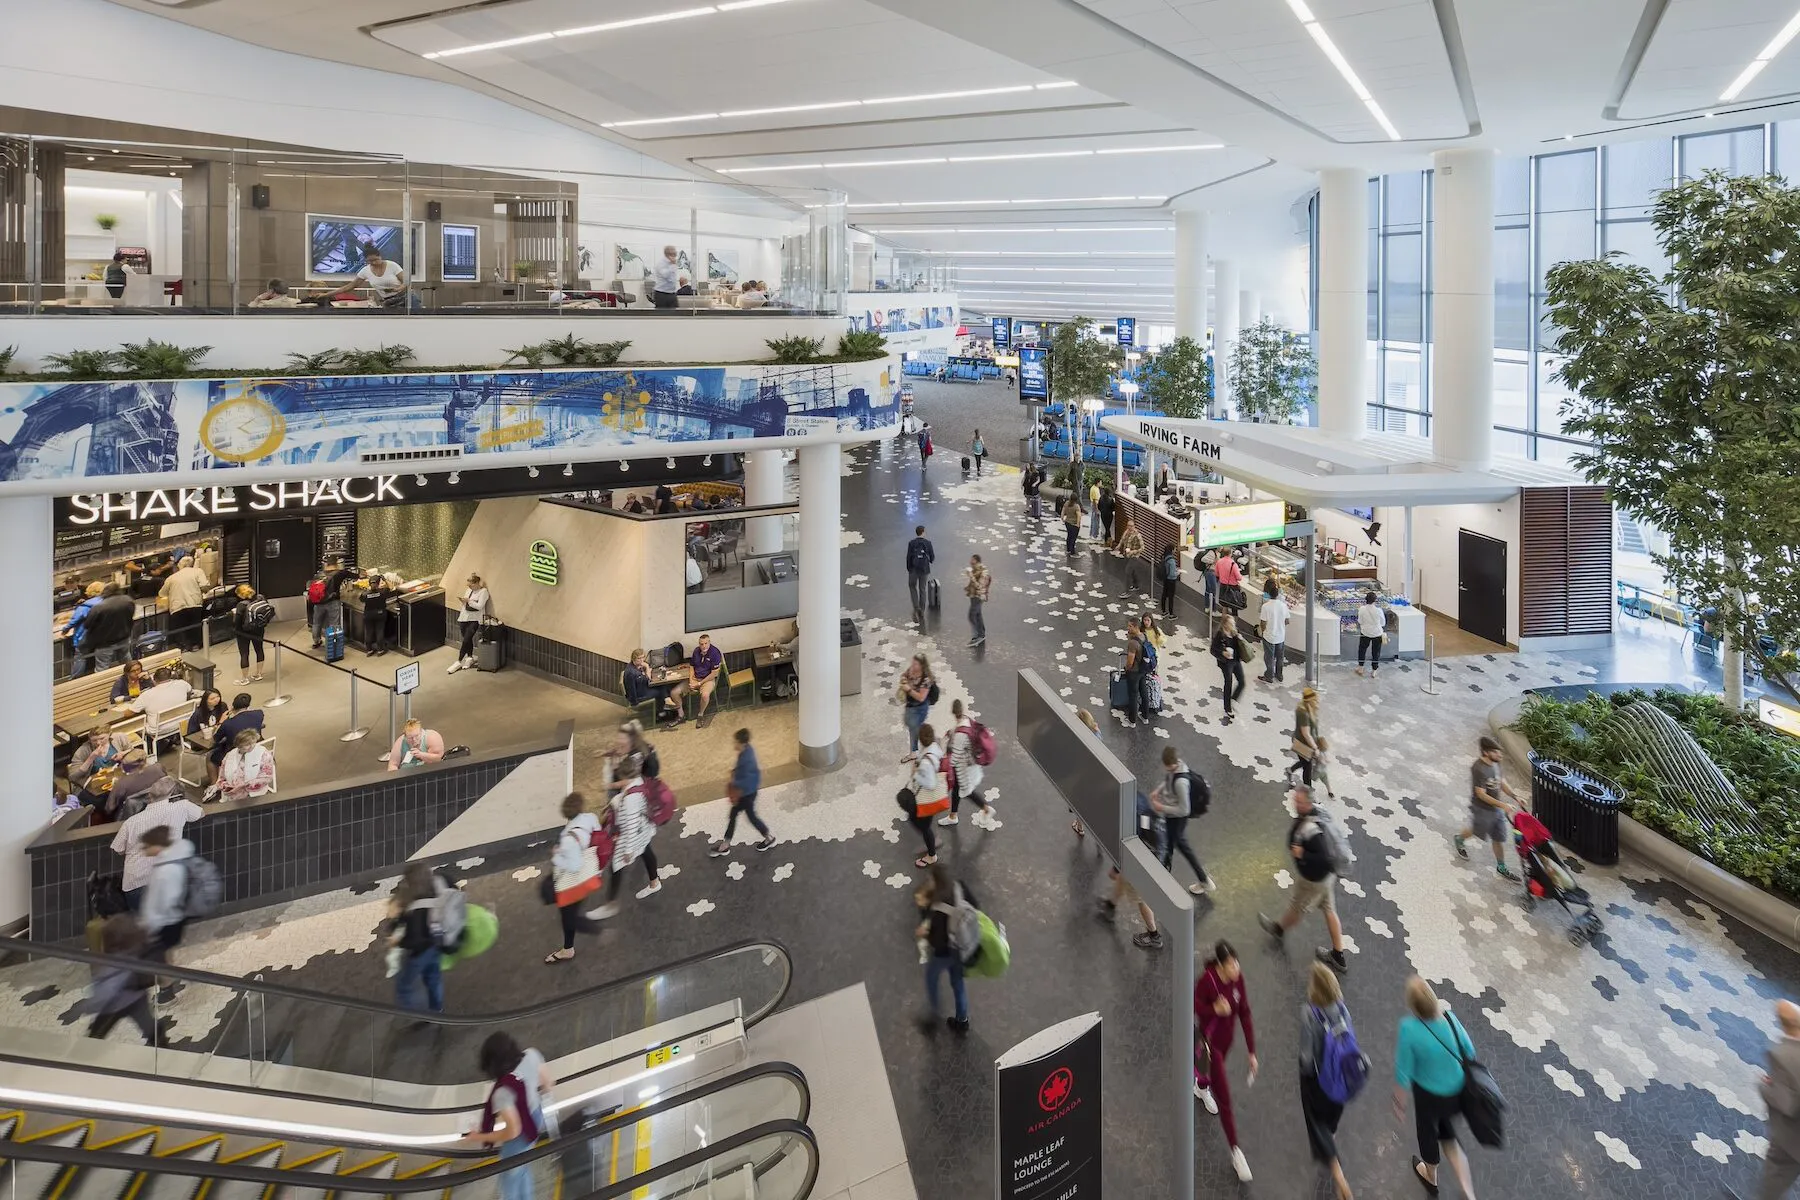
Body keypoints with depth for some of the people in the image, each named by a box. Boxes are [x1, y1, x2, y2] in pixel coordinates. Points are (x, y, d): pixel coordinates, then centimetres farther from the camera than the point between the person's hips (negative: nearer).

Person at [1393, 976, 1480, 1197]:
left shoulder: (1409, 1028, -30)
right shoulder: (1449, 1017, -17)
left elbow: (1403, 1073, -20)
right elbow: (1469, 1053, -1)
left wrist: (1399, 1103, -5)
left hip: (1429, 1095, -4)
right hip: (1457, 1091, 4)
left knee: (1427, 1132, 26)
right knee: (1447, 1130, 31)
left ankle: (1431, 1177, 54)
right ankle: (1467, 1189, 24)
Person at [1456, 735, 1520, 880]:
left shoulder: (1494, 762, -6)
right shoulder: (1478, 768, -31)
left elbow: (1502, 782, 7)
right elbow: (1481, 794, -28)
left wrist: (1515, 796, -7)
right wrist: (1502, 805, -31)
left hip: (1496, 807, 7)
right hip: (1483, 809, -7)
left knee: (1499, 838, 15)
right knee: (1476, 831, 19)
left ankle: (1501, 868, 30)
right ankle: (1459, 840, 51)